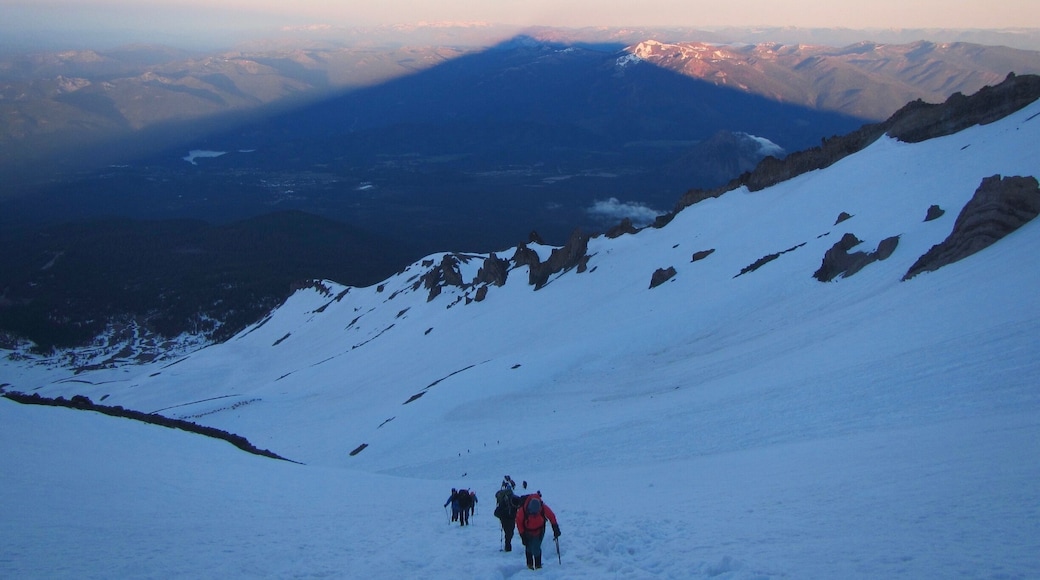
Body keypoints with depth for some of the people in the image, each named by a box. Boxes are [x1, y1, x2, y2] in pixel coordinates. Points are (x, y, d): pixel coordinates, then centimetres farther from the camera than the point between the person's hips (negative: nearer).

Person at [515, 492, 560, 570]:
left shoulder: (544, 508, -32)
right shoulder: (522, 510, -33)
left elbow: (551, 516, -12)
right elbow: (519, 521, -14)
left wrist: (556, 529, -10)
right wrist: (522, 535, -12)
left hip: (539, 531, -1)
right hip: (527, 531, 1)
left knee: (536, 549, -11)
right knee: (528, 548, 11)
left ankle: (538, 565, 6)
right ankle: (529, 564, 33)